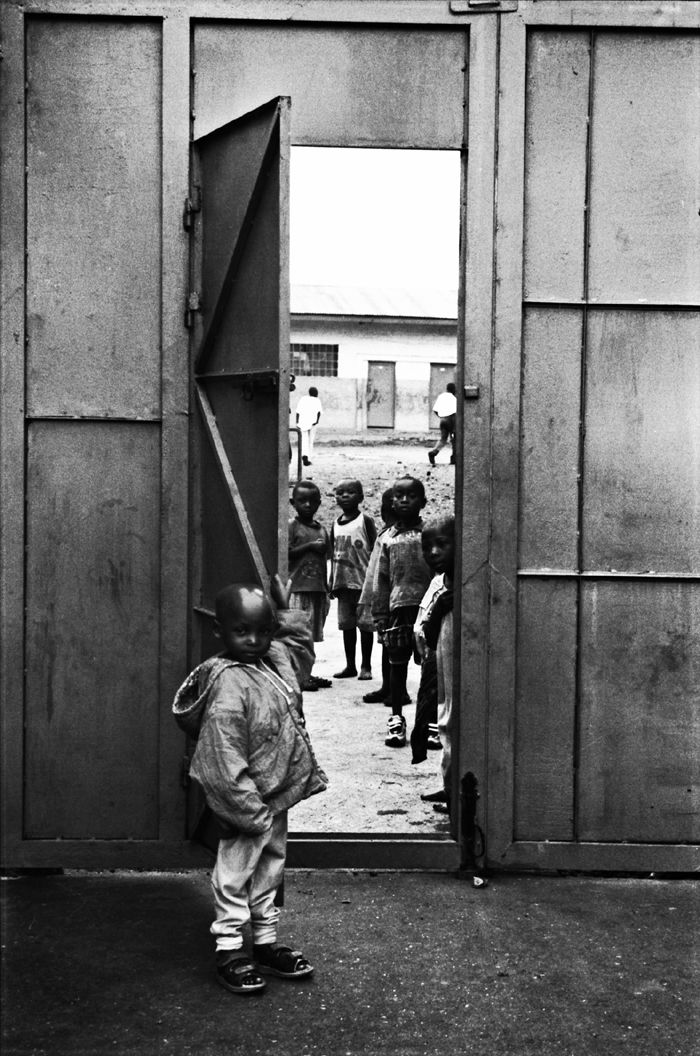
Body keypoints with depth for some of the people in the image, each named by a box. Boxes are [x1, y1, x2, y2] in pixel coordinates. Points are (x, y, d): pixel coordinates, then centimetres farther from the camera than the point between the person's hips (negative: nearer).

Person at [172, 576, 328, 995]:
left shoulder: (278, 658, 0)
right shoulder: (228, 683, -25)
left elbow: (301, 644, 27)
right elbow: (225, 759, -26)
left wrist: (288, 613, 13)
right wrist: (252, 811, -24)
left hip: (276, 795, 8)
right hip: (247, 802, -8)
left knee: (270, 868, 19)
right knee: (236, 873, 6)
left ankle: (267, 944, 33)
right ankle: (229, 952, 20)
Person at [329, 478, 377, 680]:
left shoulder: (365, 521, -4)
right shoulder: (336, 525, 11)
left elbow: (374, 551, -6)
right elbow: (333, 555, 15)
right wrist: (332, 583, 12)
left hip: (362, 580, -5)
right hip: (343, 581, 5)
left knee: (365, 623, 0)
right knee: (346, 624, 10)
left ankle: (366, 666, 8)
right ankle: (350, 665, 19)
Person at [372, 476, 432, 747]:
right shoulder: (389, 539, 9)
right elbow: (382, 580, 10)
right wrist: (380, 616, 5)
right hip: (398, 606, 1)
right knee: (397, 663, 7)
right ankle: (396, 719, 17)